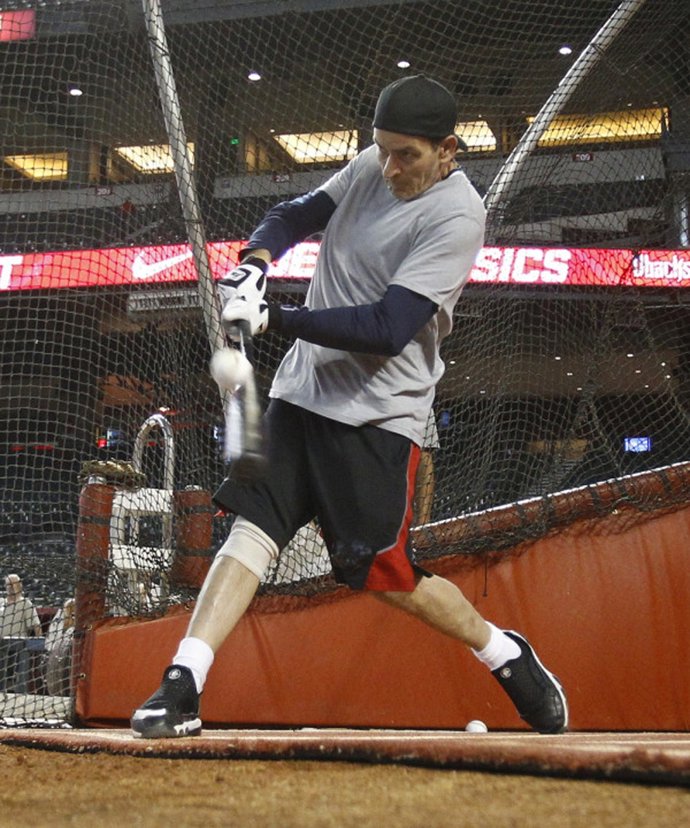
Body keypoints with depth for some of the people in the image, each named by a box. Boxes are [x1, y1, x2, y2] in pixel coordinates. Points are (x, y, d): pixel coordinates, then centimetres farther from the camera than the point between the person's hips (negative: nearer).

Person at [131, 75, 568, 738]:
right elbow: (296, 214, 14)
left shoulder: (457, 216, -15)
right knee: (251, 527, -7)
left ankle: (506, 655, 21)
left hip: (378, 417, -6)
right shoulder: (372, 166, 7)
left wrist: (274, 319, -24)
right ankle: (182, 687, -12)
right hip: (301, 392, 6)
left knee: (387, 577, -1)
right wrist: (255, 262, -9)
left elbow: (387, 329, -23)